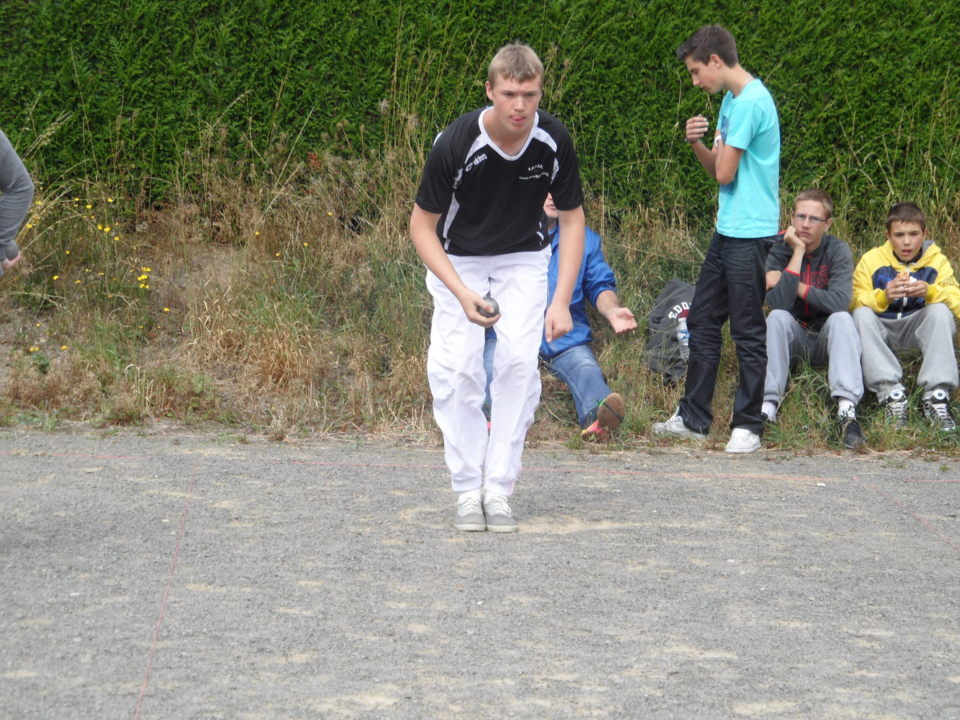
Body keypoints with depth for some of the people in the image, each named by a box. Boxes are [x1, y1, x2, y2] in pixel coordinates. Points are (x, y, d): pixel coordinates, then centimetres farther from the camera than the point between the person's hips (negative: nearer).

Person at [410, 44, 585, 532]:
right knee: (457, 367, -16)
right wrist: (462, 294, -30)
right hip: (458, 260, -2)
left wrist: (562, 301, -16)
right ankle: (468, 491, -5)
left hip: (523, 259, 2)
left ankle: (499, 489, -6)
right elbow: (422, 225, -18)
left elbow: (572, 218, -7)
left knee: (519, 362, -14)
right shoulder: (455, 144, -29)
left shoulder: (553, 141, -21)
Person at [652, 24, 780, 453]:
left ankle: (748, 426, 6)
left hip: (750, 234, -10)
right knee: (702, 321, 13)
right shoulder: (730, 100, 14)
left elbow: (724, 174, -17)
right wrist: (697, 144, -3)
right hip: (728, 229, 10)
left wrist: (720, 146, 3)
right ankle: (693, 418, 21)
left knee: (748, 332, -2)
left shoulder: (750, 103, -17)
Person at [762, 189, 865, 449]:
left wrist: (795, 286, -20)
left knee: (842, 319, -31)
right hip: (792, 337, 0)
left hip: (826, 338, 0)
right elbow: (779, 303, -25)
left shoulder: (838, 251, -9)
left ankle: (847, 410, -46)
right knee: (776, 317, -29)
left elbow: (839, 302, -24)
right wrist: (797, 253, -24)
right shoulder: (779, 250, -8)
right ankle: (768, 405, -38)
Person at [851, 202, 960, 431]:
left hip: (919, 327, 0)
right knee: (861, 315, -30)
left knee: (941, 310, -28)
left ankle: (936, 395, -36)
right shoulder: (871, 260, -2)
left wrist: (929, 292, -32)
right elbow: (854, 303, -14)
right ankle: (890, 391, -40)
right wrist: (883, 296, -33)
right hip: (881, 331, 0)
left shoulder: (937, 261, 1)